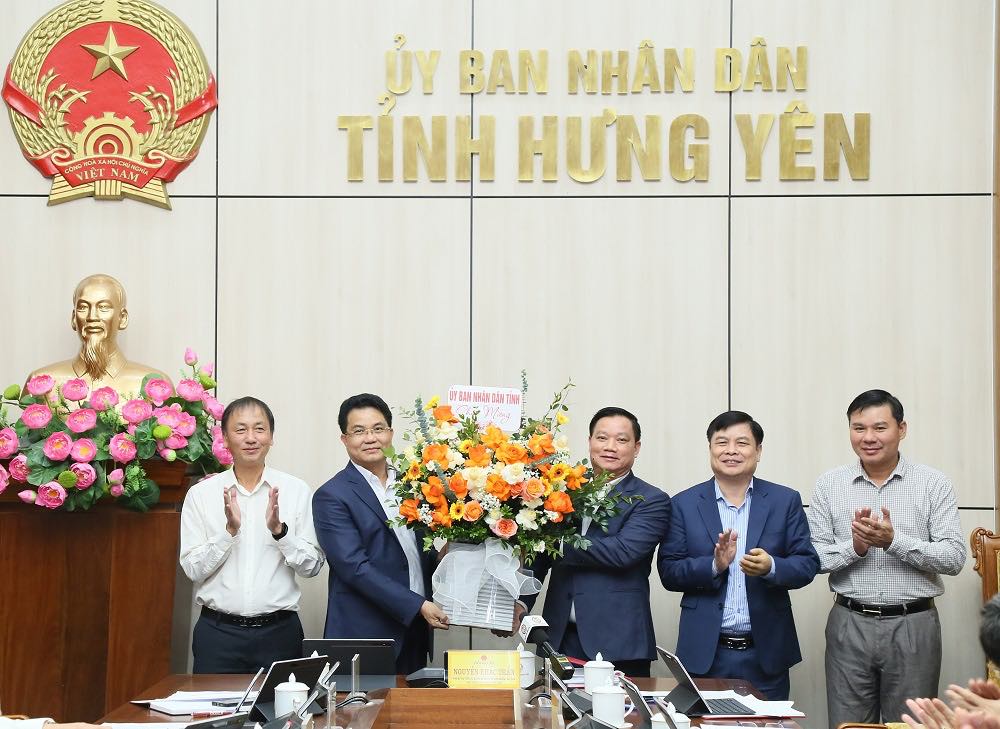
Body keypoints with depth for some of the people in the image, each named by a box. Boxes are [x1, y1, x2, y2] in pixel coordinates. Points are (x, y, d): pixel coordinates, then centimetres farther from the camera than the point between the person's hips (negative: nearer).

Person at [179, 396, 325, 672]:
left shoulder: (296, 490, 1)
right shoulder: (200, 494, 2)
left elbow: (312, 566, 1)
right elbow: (193, 569, -1)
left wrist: (279, 530, -14)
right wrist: (230, 530, -14)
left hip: (279, 631, 0)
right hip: (218, 631, 0)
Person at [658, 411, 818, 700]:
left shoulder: (786, 501, 4)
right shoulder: (684, 504, 3)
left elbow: (808, 564, 0)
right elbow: (668, 572, -1)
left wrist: (771, 567, -19)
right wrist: (714, 565, -17)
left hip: (766, 654, 1)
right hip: (705, 653, 0)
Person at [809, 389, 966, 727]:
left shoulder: (933, 483, 0)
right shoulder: (829, 485, 4)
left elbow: (954, 558, -7)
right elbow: (811, 556, 1)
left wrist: (895, 541, -19)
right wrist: (854, 547, -17)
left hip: (914, 626, -1)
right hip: (850, 624, 1)